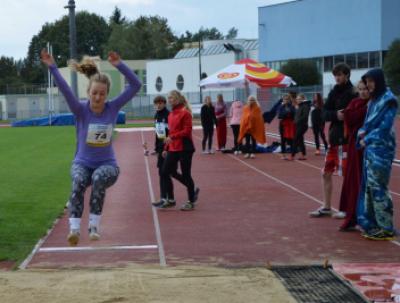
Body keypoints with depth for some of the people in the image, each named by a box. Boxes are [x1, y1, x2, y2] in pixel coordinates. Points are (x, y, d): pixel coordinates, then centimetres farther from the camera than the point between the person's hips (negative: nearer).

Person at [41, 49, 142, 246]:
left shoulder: (113, 108, -6)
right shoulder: (81, 110, -9)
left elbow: (135, 85, -12)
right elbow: (65, 91, -26)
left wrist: (120, 65, -24)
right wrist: (52, 67, -39)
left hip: (107, 164, 0)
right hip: (82, 163, 0)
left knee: (99, 178, -35)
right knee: (78, 181, -35)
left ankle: (94, 226, -29)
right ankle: (74, 228, -39)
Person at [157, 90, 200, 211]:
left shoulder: (185, 113, -11)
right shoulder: (171, 114, 13)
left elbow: (187, 131, -18)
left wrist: (172, 137, -25)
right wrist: (166, 148, 18)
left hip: (184, 149, -8)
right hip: (173, 149, 8)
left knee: (185, 174, 1)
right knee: (165, 172, 4)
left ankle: (191, 202, 14)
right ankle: (170, 200, 16)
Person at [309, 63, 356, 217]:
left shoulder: (352, 94, -10)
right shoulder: (334, 92, 10)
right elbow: (324, 113, 4)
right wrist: (335, 115, -14)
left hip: (346, 140, -8)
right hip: (333, 139, 8)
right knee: (326, 173, 13)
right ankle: (326, 207, 24)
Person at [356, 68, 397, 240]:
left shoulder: (388, 100, -10)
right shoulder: (374, 100, 16)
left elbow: (385, 126, -15)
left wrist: (366, 140, -10)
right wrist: (362, 132, -2)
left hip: (381, 149, -8)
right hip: (370, 148, 8)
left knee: (378, 187, -7)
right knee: (369, 186, 8)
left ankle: (386, 228, -2)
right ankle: (374, 224, 15)